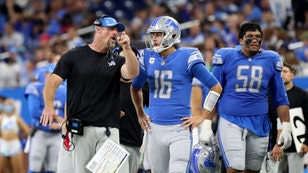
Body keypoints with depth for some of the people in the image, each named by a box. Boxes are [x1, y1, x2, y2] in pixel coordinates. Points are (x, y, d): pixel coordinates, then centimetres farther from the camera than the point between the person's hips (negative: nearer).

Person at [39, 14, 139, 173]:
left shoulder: (116, 61, 14)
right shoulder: (74, 56, 6)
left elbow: (132, 73, -7)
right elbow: (53, 82, 0)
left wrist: (126, 48, -20)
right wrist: (49, 106, -18)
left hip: (108, 131, 2)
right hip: (81, 129, -2)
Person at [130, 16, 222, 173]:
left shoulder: (187, 57, -8)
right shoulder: (148, 58, 7)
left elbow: (216, 87, -3)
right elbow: (135, 87, 26)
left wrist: (202, 116, -4)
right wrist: (140, 115, 22)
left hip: (179, 128, -5)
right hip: (155, 128, 5)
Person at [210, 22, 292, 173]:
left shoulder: (270, 60, 7)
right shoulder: (226, 57, 0)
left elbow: (280, 99, 13)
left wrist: (286, 127, 5)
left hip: (259, 125, 3)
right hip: (230, 122, -3)